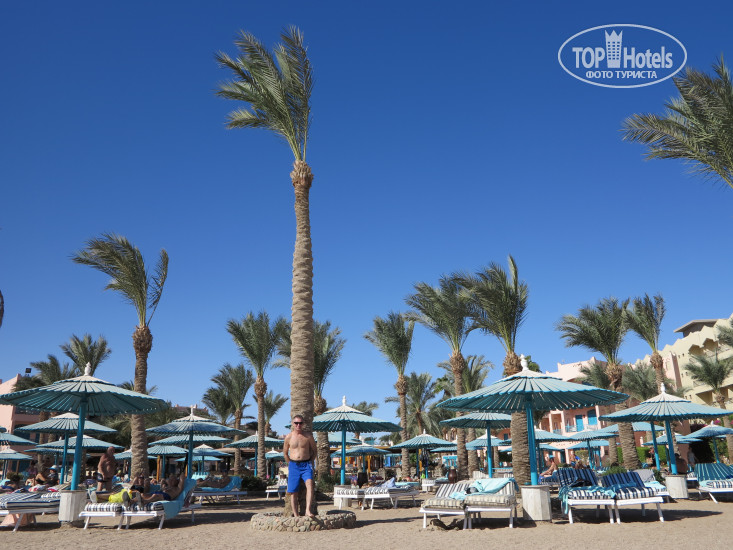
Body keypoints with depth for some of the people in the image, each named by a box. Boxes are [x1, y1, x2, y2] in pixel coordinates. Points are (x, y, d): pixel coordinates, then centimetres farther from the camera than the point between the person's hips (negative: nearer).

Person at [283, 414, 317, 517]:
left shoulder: (308, 435, 1)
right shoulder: (289, 437, 3)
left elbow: (314, 449, 14)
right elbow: (285, 452, 16)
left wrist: (310, 462, 9)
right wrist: (290, 463, 11)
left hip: (306, 464, -1)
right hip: (293, 465, 1)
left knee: (309, 484, -26)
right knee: (293, 491, -1)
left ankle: (308, 510, -31)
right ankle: (296, 515, 7)